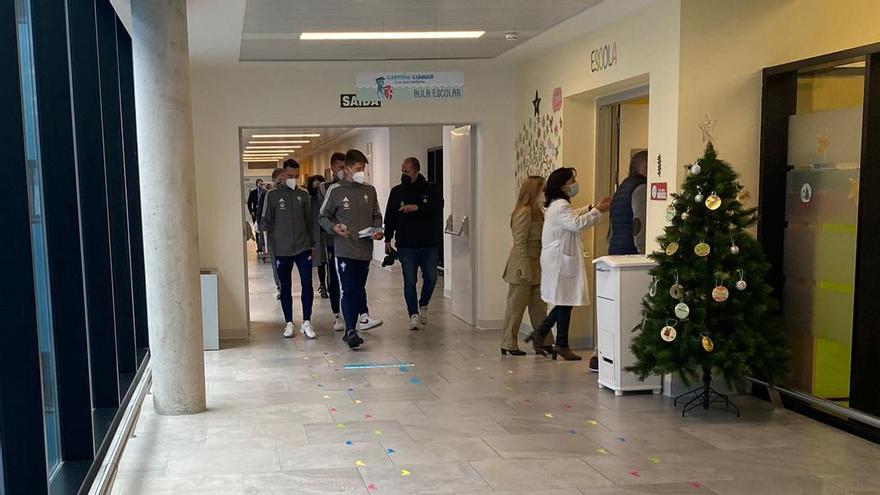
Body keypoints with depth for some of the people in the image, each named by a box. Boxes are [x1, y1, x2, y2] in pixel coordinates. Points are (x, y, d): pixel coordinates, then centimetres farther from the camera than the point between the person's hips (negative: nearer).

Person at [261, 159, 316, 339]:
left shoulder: (303, 194, 6)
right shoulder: (273, 195, 0)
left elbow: (309, 219, 10)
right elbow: (266, 221, 4)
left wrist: (310, 241, 7)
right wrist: (276, 236, -5)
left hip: (303, 247, 1)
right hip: (282, 250, -1)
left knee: (307, 283, -6)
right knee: (285, 287, 7)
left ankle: (306, 322, 4)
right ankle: (289, 323, 17)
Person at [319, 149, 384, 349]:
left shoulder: (370, 191, 10)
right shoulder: (335, 190, -1)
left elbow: (376, 216, 18)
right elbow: (323, 216, 5)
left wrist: (377, 231, -1)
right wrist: (334, 227, -15)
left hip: (365, 249, 4)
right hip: (344, 249, -4)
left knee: (359, 290, 9)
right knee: (348, 291, -10)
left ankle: (351, 330, 18)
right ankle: (351, 331, -11)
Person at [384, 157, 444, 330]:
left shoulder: (431, 190, 1)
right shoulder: (396, 191, 7)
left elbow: (437, 207, -18)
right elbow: (389, 217, 11)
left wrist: (417, 207, -30)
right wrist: (388, 239, 7)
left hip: (429, 244, -1)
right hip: (406, 245, 1)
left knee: (431, 278, 0)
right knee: (409, 281, -1)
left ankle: (423, 305, 25)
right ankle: (413, 314, 6)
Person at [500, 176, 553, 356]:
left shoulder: (537, 211, 13)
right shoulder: (524, 212, -16)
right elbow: (520, 243, -20)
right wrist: (525, 269, -22)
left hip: (536, 267, 9)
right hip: (523, 267, -9)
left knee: (539, 307, 13)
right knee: (516, 306, 0)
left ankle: (543, 342, 20)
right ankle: (509, 345, 9)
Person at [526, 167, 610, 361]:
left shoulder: (557, 205, 15)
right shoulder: (560, 206, -18)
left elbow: (572, 217, 28)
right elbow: (576, 224, -30)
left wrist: (592, 208, 18)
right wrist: (597, 212, -22)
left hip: (560, 260, 10)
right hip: (561, 261, -10)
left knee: (564, 302, 15)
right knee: (565, 303, -1)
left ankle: (540, 333, 18)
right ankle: (562, 345, 8)